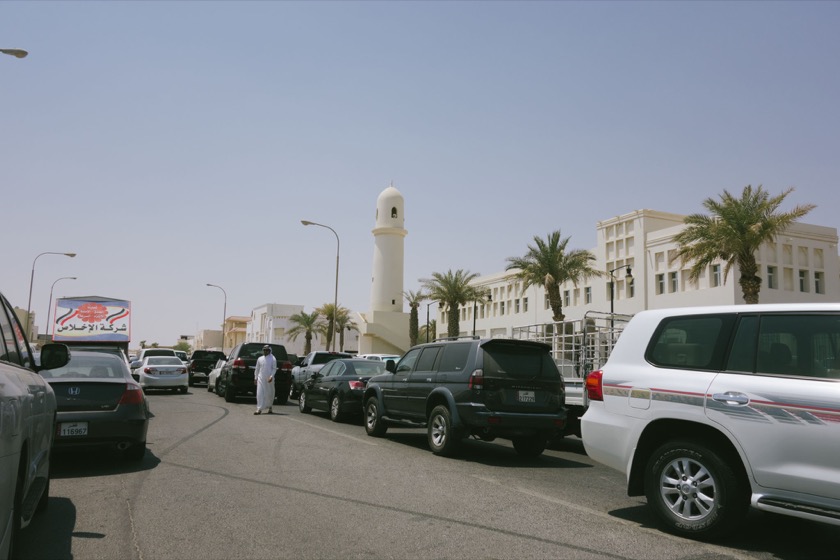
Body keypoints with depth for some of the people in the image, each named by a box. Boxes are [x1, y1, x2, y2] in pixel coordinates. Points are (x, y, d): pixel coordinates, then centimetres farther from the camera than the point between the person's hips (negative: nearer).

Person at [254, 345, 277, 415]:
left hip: (269, 379, -2)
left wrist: (271, 376, -17)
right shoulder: (260, 359, 10)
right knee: (260, 393, -9)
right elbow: (257, 369, 15)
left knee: (270, 394, 8)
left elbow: (274, 369, -5)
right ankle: (259, 409, -10)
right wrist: (255, 378, 10)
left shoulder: (273, 359, 0)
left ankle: (269, 407, 27)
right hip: (261, 379, 2)